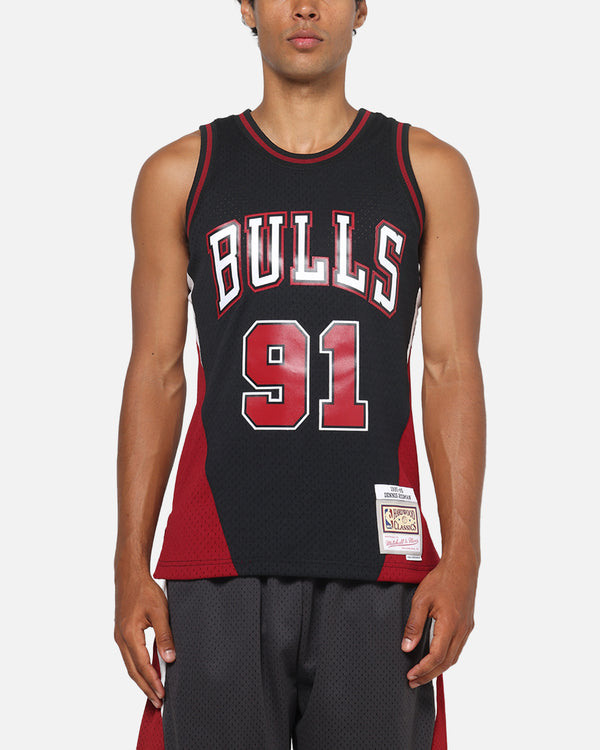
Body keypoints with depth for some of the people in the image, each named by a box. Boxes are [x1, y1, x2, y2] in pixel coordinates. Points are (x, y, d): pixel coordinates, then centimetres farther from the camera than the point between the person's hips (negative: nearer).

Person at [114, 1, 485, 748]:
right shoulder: (178, 175, 9)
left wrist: (461, 557, -6)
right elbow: (156, 374, 8)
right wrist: (131, 564, 1)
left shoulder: (429, 172, 9)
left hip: (376, 563, 0)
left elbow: (451, 370, 4)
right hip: (218, 565, 0)